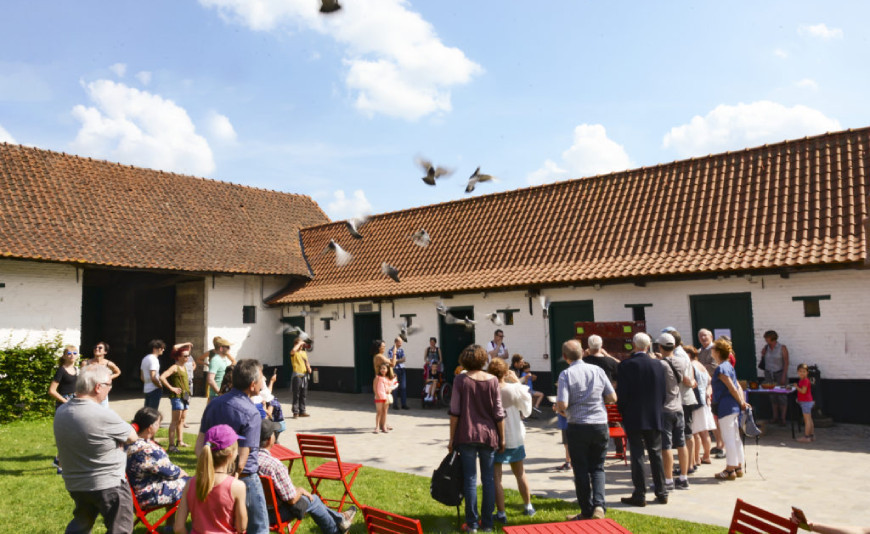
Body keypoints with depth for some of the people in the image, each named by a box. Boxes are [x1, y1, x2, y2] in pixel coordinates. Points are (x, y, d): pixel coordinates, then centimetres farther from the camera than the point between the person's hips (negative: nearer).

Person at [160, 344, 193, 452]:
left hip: (185, 396, 8)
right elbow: (162, 377, -21)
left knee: (182, 419, 14)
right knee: (175, 420, -9)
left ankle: (180, 441, 23)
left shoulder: (184, 366, 14)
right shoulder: (174, 367, -10)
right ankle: (171, 444, -9)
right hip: (177, 396, -8)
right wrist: (171, 388, -17)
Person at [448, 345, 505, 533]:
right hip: (488, 434, 2)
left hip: (466, 435, -1)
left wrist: (452, 438, 2)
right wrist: (502, 438, 9)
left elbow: (454, 411, -6)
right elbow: (499, 413, 0)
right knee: (488, 478, 11)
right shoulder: (492, 380, -2)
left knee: (470, 478, 5)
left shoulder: (460, 380, -6)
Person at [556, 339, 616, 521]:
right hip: (600, 425, 3)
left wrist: (559, 410, 5)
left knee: (581, 470, 9)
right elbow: (612, 398, 4)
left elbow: (562, 405, -17)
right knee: (597, 467, 15)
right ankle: (599, 505, -2)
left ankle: (587, 511, 15)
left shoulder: (566, 374, -10)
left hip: (578, 426, -3)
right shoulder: (597, 370, 0)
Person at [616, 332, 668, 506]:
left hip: (633, 418, -4)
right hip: (654, 417, 4)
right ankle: (661, 493, 19)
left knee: (637, 456, 1)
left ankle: (639, 495, 5)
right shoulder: (658, 365, 1)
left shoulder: (625, 365, -11)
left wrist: (623, 413, 3)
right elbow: (663, 393, 5)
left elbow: (621, 394, -11)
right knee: (656, 454, 13)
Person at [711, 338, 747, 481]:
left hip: (726, 407, -9)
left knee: (728, 438, -3)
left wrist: (741, 403, -8)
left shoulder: (721, 369, -14)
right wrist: (742, 402, 7)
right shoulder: (729, 366, 15)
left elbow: (732, 388, -17)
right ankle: (738, 467, 20)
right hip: (734, 406, 9)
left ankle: (730, 469, 2)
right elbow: (738, 386, 13)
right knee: (735, 437, 13)